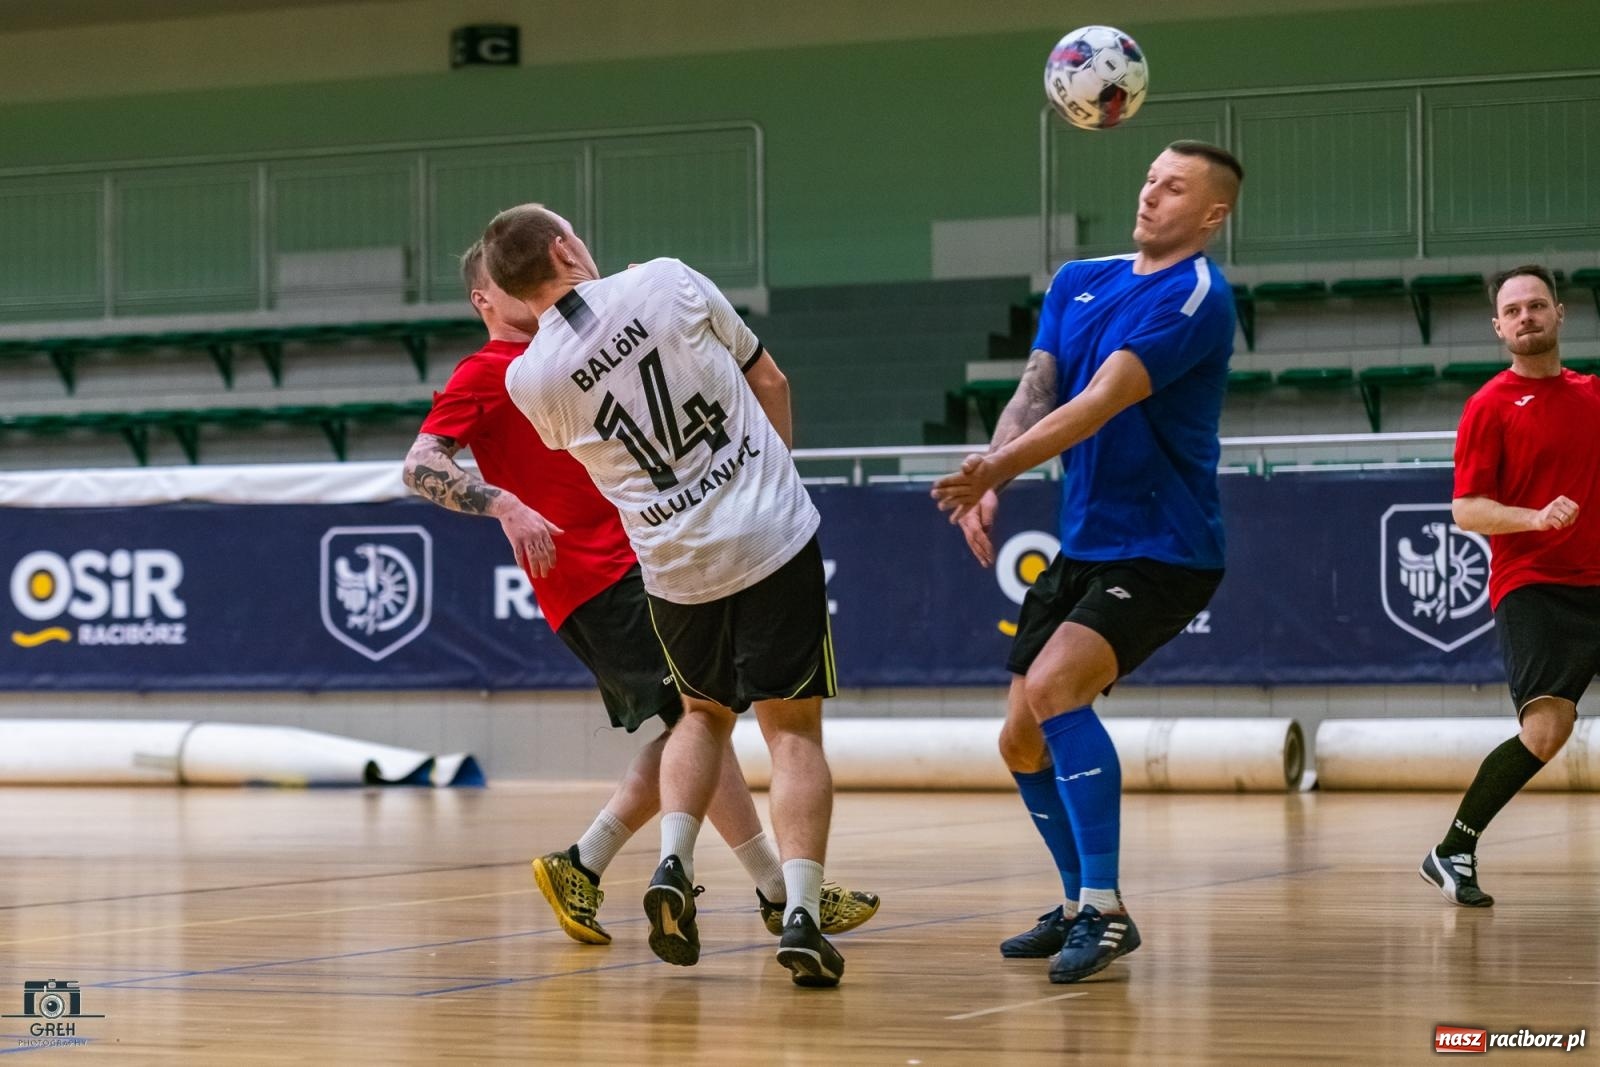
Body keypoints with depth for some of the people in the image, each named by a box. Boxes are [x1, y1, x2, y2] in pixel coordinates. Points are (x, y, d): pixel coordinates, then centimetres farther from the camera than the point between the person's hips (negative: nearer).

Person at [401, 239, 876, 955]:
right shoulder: (484, 373, -4)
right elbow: (420, 467, -15)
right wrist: (506, 505, -29)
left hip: (630, 566, 9)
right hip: (594, 580, -9)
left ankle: (582, 867, 11)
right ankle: (780, 892, -6)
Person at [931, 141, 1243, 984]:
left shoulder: (1196, 297, -14)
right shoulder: (1078, 282, 10)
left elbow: (1099, 404, -24)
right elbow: (1034, 394, 0)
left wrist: (997, 466, -35)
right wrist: (989, 483, -19)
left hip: (1162, 552, -8)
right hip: (1082, 548, 8)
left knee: (1053, 687, -27)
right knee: (1022, 740, 9)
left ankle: (1106, 909, -22)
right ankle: (1080, 906, 28)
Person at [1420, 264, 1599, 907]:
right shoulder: (1490, 407, -2)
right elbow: (1466, 511, -8)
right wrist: (1536, 517, -22)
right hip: (1531, 585, -6)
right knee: (1547, 727, -20)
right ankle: (1453, 852, -9)